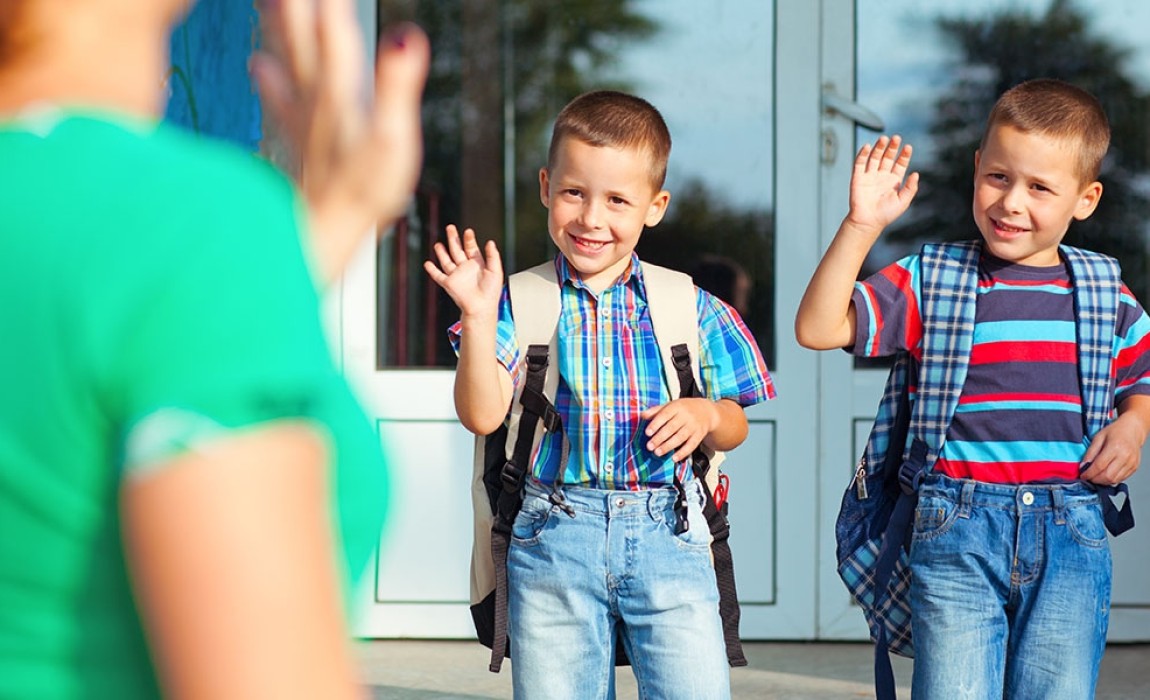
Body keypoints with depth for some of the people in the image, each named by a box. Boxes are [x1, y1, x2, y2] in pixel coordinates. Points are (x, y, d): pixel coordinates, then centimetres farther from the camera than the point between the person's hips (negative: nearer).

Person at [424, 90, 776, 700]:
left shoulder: (691, 309, 8)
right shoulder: (520, 303, 4)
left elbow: (733, 430, 14)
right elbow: (482, 416, -7)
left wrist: (706, 414, -8)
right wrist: (478, 318, -17)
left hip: (668, 540, 0)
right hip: (552, 542, 0)